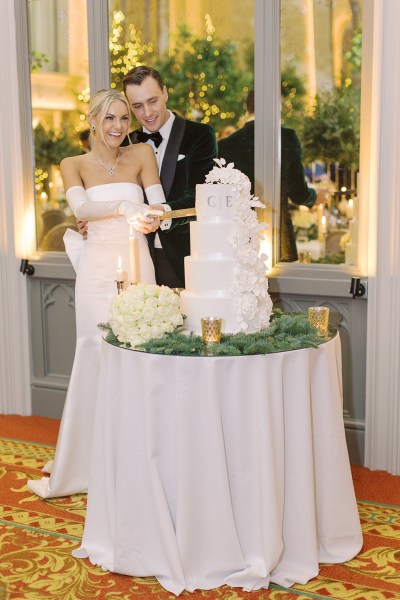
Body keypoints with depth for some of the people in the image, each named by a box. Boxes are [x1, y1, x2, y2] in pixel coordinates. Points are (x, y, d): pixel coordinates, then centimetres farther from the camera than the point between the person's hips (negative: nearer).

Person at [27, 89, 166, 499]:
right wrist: (124, 208, -29)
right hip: (97, 268, -1)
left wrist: (153, 218, -20)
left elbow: (159, 205, 1)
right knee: (97, 356, -4)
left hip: (137, 264, 1)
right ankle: (82, 466, 9)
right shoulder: (75, 165, 6)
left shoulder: (142, 154, 10)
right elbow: (80, 208, -13)